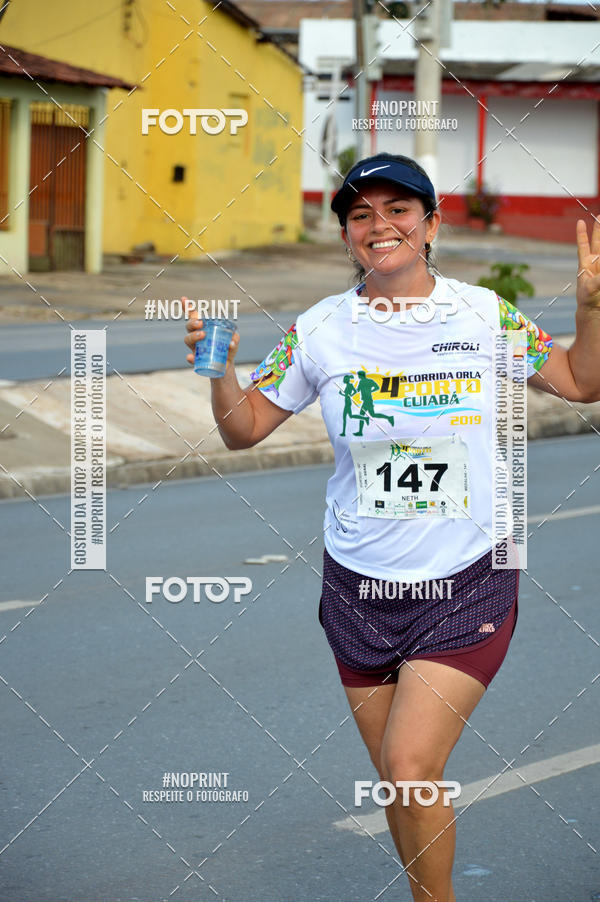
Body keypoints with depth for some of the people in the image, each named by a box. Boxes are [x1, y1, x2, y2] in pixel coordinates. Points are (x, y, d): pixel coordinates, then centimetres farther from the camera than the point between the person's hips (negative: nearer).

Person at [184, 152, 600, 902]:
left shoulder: (486, 315, -4)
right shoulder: (318, 330, -3)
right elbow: (244, 429, 4)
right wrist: (219, 368, -15)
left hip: (467, 588, -2)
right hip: (360, 588, 2)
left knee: (411, 769, -15)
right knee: (398, 780, 10)